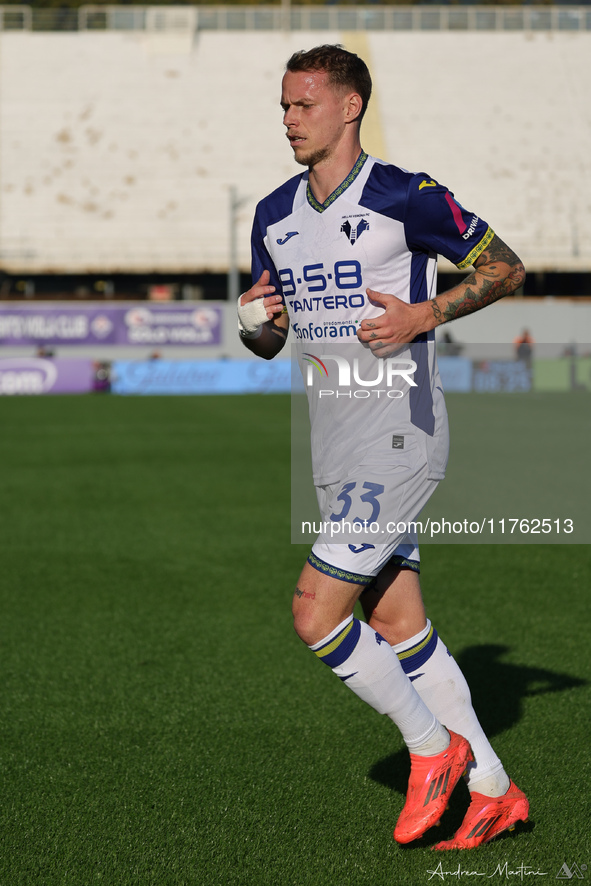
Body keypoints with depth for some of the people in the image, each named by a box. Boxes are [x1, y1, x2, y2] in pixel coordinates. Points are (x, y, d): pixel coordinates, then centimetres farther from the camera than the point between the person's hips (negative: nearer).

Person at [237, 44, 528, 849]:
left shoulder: (406, 197, -10)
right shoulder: (274, 216, 10)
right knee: (398, 627, 9)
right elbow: (268, 343, 17)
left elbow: (507, 268, -3)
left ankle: (432, 748, 7)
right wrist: (253, 320, -6)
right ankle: (492, 791, 19)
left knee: (317, 612, -13)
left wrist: (425, 314, -17)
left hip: (400, 434, -8)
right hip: (335, 444, 8)